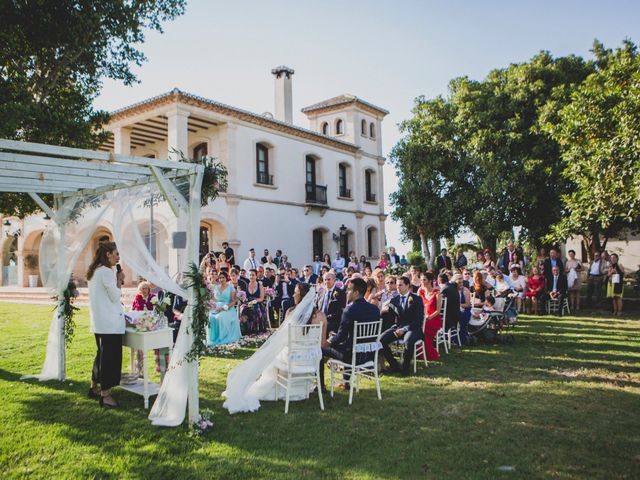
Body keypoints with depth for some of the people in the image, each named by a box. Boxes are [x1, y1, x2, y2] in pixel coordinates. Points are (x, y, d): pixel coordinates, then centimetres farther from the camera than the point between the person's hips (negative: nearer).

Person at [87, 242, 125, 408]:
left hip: (99, 322, 10)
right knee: (110, 356, -4)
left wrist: (116, 281, 12)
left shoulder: (94, 271, 15)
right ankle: (105, 395, 0)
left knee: (102, 354, 21)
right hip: (110, 323, -10)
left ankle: (94, 388, 31)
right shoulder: (106, 271, -16)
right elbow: (115, 297, -15)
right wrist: (119, 280, -3)